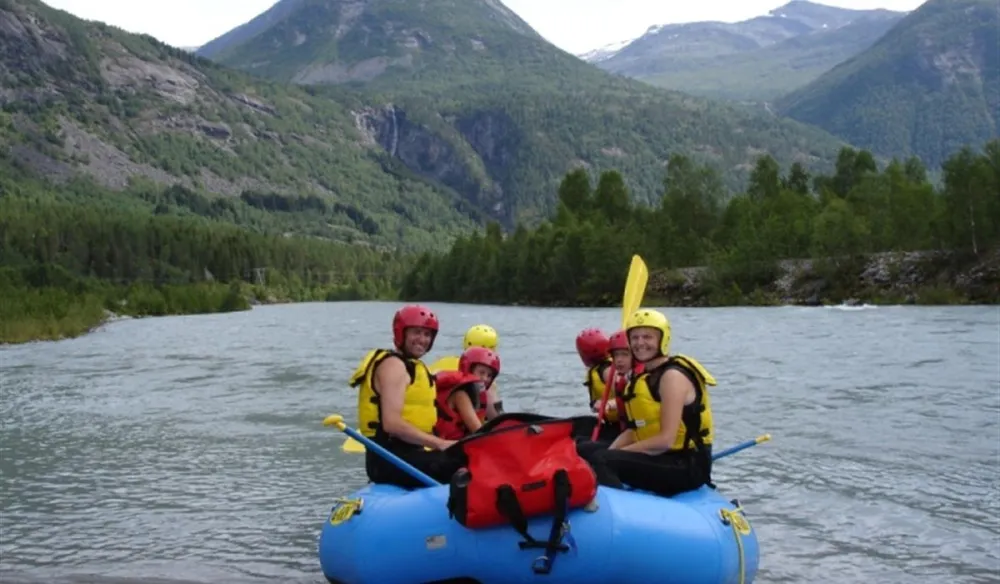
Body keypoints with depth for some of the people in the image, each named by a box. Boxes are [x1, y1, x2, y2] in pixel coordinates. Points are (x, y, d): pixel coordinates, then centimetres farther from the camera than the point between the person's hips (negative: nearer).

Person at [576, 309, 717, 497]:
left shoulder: (672, 376, -13)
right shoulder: (647, 377, 15)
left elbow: (665, 440, -20)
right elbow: (635, 431, 14)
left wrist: (606, 456, -16)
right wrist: (608, 453, -5)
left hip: (686, 467, -10)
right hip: (656, 458, 10)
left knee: (601, 461, -28)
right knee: (585, 449, 9)